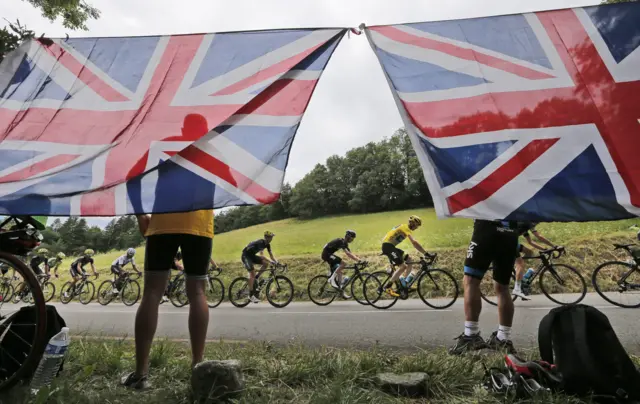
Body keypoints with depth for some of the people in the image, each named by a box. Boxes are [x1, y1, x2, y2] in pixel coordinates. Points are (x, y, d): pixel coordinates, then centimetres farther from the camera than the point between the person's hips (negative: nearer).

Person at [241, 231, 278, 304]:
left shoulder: (267, 244, -2)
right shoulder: (260, 243, -29)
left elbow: (271, 254, -2)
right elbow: (261, 255, -39)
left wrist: (276, 262, -16)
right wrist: (271, 262, -45)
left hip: (252, 255, 8)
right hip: (246, 256, -8)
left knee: (265, 263, -9)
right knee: (252, 273, -17)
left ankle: (256, 278, 4)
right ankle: (251, 295, -13)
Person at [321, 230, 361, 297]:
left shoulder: (344, 243, 8)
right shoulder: (341, 242, -21)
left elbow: (350, 254, 8)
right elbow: (347, 253, -32)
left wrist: (359, 260, -2)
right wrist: (358, 260, -34)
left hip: (329, 254, 10)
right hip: (326, 254, -10)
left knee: (339, 272, 7)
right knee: (342, 263, -23)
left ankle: (342, 293, 10)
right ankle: (331, 279, -14)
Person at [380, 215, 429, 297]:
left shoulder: (405, 228, 17)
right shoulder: (406, 228, -15)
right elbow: (415, 243, -27)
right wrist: (426, 253, -26)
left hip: (391, 246, 10)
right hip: (387, 245, -10)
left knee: (409, 262, 12)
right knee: (403, 266, -18)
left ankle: (403, 284, 19)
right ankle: (387, 287, -13)